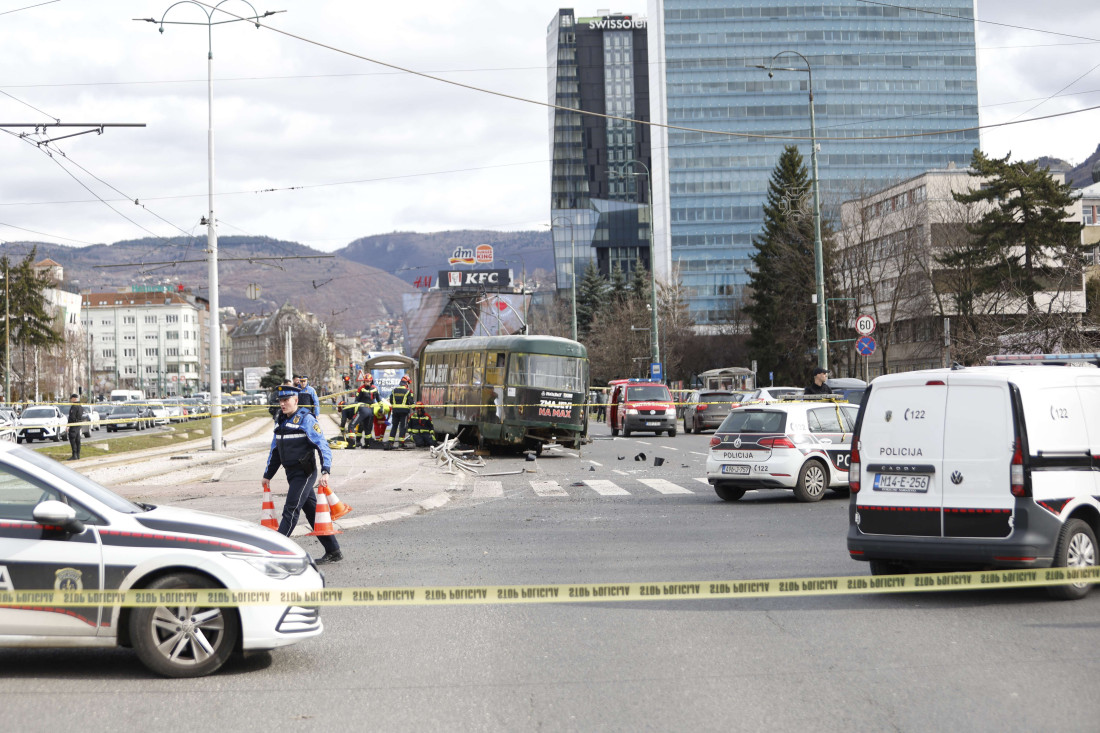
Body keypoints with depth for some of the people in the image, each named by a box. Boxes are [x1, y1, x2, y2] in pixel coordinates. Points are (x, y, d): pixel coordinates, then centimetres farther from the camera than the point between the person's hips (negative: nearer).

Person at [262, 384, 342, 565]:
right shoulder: (281, 421, 13)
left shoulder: (306, 419, -12)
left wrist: (325, 471, -26)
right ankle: (333, 551, 18)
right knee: (312, 512, 12)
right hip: (292, 473, 9)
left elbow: (323, 446, -16)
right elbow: (275, 450, 23)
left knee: (291, 511, -10)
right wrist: (268, 475, 24)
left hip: (305, 473, -9)